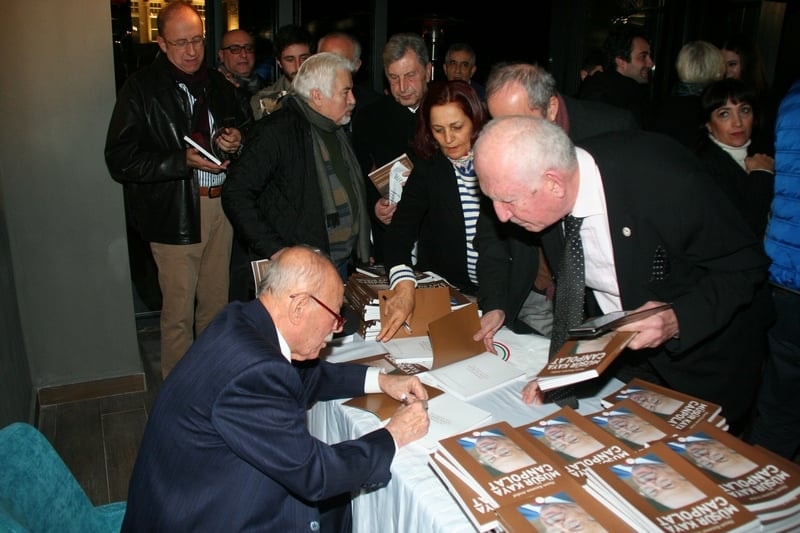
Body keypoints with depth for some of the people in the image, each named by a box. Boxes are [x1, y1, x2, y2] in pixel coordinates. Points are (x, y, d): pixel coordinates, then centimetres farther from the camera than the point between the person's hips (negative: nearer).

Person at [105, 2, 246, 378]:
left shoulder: (217, 84, 11)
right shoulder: (141, 89, -7)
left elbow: (242, 128, 24)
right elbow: (120, 160, -12)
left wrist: (235, 141, -1)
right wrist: (184, 160, -22)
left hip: (220, 204, 6)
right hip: (175, 210, -5)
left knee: (216, 303, 15)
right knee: (179, 312, 3)